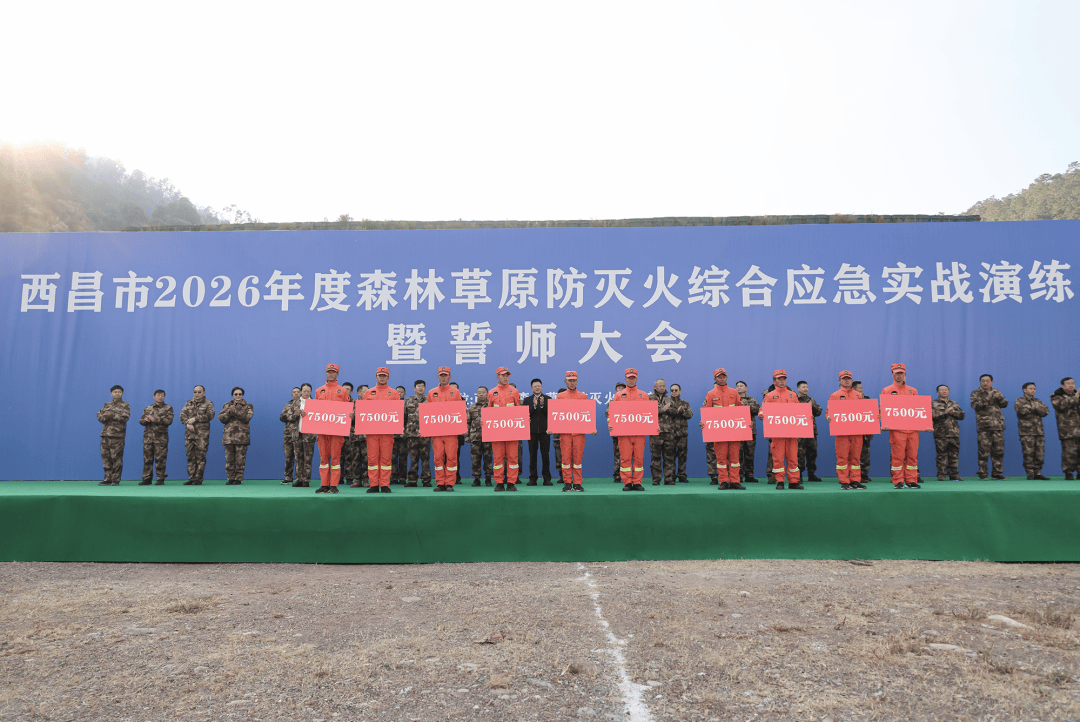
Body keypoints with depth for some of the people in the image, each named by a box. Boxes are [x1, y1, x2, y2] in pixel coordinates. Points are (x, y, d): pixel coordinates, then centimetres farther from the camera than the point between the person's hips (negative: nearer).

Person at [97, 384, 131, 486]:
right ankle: (108, 479, 12)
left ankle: (116, 480, -2)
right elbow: (99, 416, 9)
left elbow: (125, 417, -10)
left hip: (117, 435, -5)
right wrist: (105, 416, -11)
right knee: (106, 457, 5)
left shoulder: (125, 405, 4)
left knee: (116, 458, -7)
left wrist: (112, 415, -13)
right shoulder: (107, 405, 20)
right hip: (105, 434, 5)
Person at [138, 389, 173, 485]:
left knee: (160, 459, -4)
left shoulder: (168, 408, 6)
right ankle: (147, 478, 10)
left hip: (161, 437, -3)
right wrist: (145, 420, -8)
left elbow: (169, 421, -7)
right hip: (148, 436, 3)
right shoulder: (148, 408, 18)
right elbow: (141, 421, 16)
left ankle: (161, 479, 2)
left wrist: (154, 419, -12)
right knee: (147, 458, 3)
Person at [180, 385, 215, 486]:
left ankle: (198, 479, -3)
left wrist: (195, 419, -12)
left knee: (200, 456, -6)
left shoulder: (208, 403, 5)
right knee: (190, 456, 5)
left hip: (202, 434, -4)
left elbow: (210, 415, -10)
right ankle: (191, 478, 10)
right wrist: (187, 423, -12)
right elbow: (182, 414, 6)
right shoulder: (188, 403, 17)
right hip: (189, 433, 4)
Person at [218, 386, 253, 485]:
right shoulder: (227, 405, 17)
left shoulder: (248, 406, 9)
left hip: (242, 435, -2)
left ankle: (238, 479, 4)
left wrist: (235, 411, -15)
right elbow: (221, 418, 5)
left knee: (240, 459, -3)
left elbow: (247, 417, -9)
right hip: (229, 435, 2)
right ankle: (230, 479, 10)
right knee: (229, 459, 2)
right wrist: (229, 412, -11)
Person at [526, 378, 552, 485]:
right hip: (532, 431, 1)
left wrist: (542, 405, -17)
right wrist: (534, 406, -16)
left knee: (545, 455, 1)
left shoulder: (548, 399, 7)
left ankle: (547, 478, 7)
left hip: (544, 430, -1)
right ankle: (533, 478, 8)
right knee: (532, 455, 3)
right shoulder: (527, 400, 9)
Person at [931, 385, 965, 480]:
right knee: (942, 455, -3)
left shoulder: (954, 404, 20)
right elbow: (932, 415, -9)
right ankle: (941, 475, 3)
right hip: (940, 434, -4)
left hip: (954, 433, 4)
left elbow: (962, 415, 10)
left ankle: (954, 474, 11)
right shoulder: (933, 403, 7)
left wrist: (953, 412, -7)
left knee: (954, 455, 5)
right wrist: (945, 412, -13)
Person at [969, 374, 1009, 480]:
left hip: (998, 426, 4)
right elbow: (975, 405, -12)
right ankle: (982, 473, 1)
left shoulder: (996, 392, 18)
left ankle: (997, 473, 13)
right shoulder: (976, 393, 4)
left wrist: (1000, 397, -9)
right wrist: (987, 398, -20)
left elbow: (1005, 404, 10)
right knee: (984, 451, -6)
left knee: (998, 450, 5)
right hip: (984, 426, -4)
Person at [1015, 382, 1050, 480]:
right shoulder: (1019, 401, 5)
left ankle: (1037, 473, 11)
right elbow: (1022, 410, -14)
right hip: (1026, 431, -5)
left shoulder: (1038, 401, 21)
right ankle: (1030, 474, -2)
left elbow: (1046, 411, 5)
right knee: (1028, 453, -7)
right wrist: (1035, 408, -11)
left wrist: (1039, 409, -14)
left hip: (1039, 431, 5)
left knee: (1040, 454, 4)